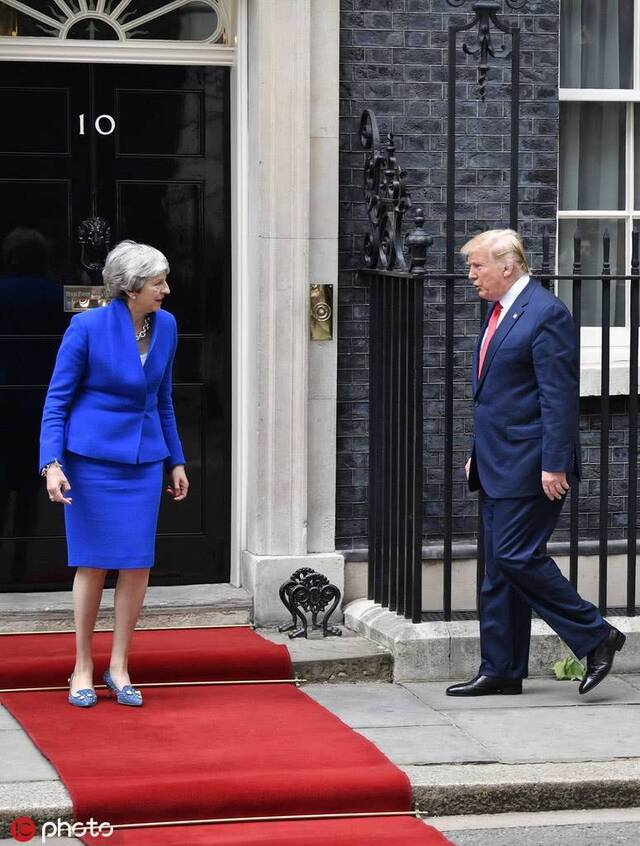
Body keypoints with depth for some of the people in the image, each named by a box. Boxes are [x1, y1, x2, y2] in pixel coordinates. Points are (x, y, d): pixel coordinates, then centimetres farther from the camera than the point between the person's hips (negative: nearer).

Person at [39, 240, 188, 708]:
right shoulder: (88, 327, -12)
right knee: (94, 564, 1)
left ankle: (118, 667, 13)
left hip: (144, 459, 4)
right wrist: (52, 463, -16)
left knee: (138, 564, 1)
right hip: (93, 458, -4)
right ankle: (83, 666, 15)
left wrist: (176, 460, 15)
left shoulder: (166, 326, 2)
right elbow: (58, 399, -7)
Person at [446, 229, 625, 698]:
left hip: (530, 466, -10)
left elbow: (559, 396, -18)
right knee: (498, 570, 10)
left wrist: (554, 465, -21)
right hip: (498, 465, 10)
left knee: (518, 557, -12)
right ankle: (500, 671, 15)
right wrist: (479, 453, 21)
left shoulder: (546, 315, -14)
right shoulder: (499, 312, 16)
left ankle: (596, 636, 0)